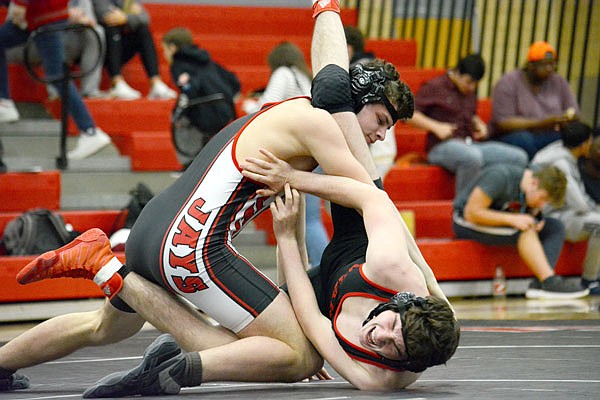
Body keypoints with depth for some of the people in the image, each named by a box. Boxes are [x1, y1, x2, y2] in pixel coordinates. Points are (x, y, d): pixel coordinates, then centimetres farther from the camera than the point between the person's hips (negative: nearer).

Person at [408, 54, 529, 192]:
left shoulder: (470, 90, 20)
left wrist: (479, 124, 13)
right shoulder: (434, 87, 0)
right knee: (473, 157, -43)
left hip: (471, 144, 7)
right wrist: (436, 127, -18)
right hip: (442, 147, -7)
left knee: (519, 158, -14)